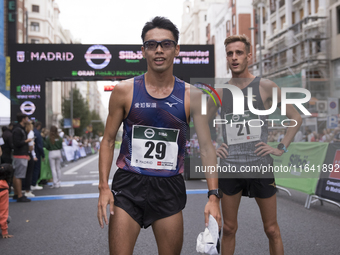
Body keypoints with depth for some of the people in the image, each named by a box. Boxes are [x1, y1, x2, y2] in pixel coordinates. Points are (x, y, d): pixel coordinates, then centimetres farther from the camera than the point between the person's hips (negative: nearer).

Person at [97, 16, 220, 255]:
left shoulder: (191, 96, -1)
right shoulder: (124, 91, -2)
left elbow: (207, 147, -1)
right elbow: (108, 141, 4)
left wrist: (213, 195, -10)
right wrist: (104, 187, -6)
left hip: (169, 189, 1)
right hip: (128, 185, -1)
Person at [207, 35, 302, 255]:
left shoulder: (266, 87, -1)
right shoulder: (220, 92, 6)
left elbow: (296, 118, 4)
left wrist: (281, 148, -4)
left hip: (260, 166, -2)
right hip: (230, 168, 2)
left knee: (272, 230, 7)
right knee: (229, 229, 11)